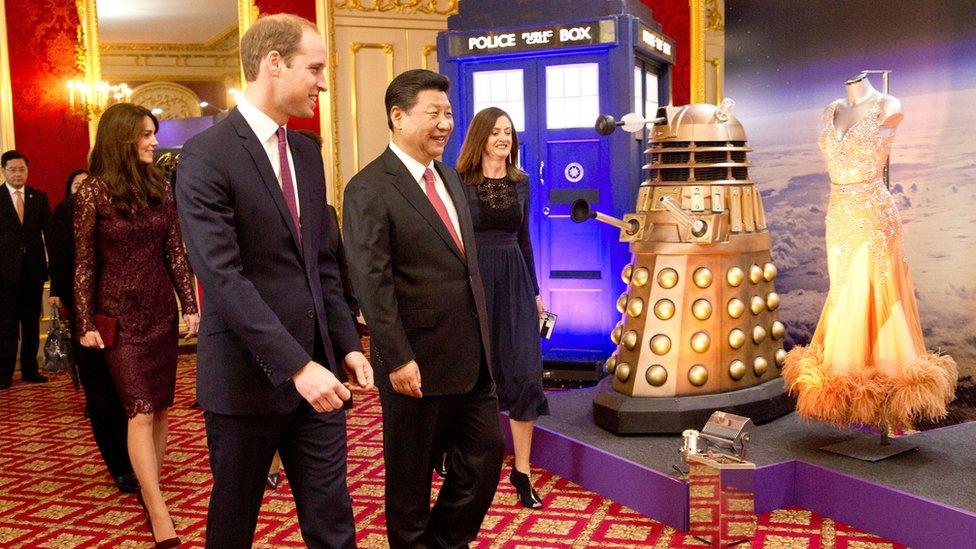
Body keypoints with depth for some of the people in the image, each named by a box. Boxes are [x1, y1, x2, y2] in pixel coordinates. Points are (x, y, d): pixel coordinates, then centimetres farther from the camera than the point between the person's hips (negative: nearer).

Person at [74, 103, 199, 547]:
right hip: (119, 315, -4)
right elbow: (84, 262, -3)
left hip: (162, 311, 4)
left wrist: (190, 304, 1)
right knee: (140, 411, -7)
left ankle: (148, 489, 20)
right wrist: (86, 323, -6)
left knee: (159, 408, 7)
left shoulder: (160, 187, 5)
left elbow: (176, 252, 6)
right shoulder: (93, 192, -5)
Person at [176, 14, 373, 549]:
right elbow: (221, 277, -20)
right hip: (248, 374, -6)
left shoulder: (307, 151, 10)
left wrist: (347, 345, 5)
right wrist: (296, 366, -24)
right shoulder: (207, 154, -12)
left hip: (317, 367, 6)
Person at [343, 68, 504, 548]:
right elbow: (371, 283, -18)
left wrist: (480, 336, 16)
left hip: (471, 358, 8)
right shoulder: (368, 189, -14)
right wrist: (397, 359, -20)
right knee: (411, 473, 10)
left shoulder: (449, 177, 12)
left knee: (486, 455, 13)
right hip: (417, 363, -7)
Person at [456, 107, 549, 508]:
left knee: (526, 372, -5)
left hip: (515, 280, 4)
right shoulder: (460, 182, -4)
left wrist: (535, 290, 15)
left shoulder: (520, 182, 10)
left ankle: (521, 470, 5)